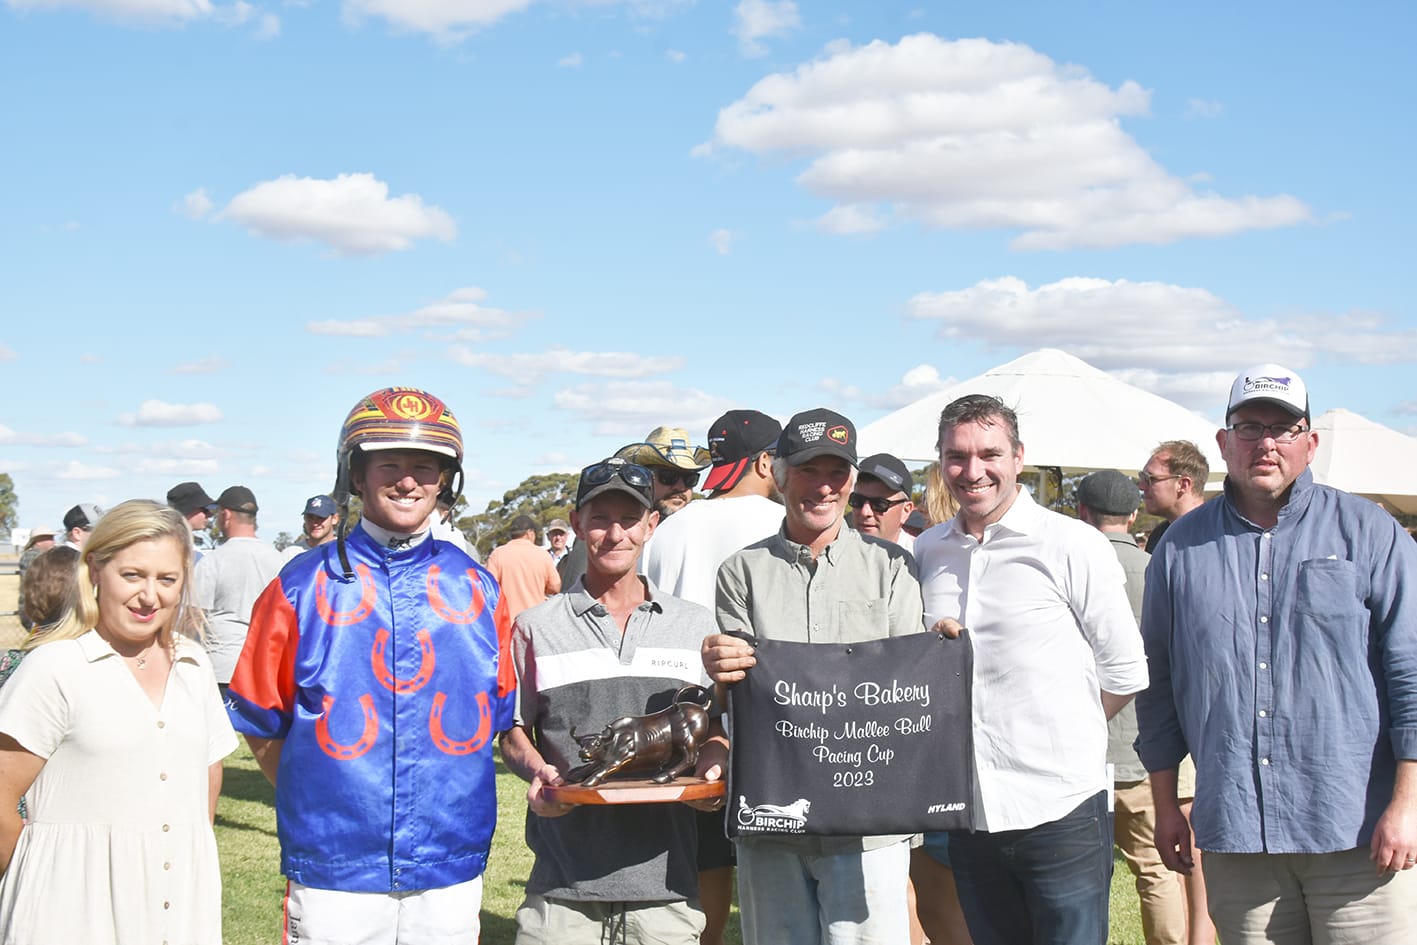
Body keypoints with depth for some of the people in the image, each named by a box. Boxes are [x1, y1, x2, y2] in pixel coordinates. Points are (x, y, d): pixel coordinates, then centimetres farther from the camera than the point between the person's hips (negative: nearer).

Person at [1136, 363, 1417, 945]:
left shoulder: (1368, 532, 2)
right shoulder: (1182, 547, 9)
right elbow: (1158, 680, 14)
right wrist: (1165, 805, 12)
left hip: (1357, 832, -2)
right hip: (1233, 832, 2)